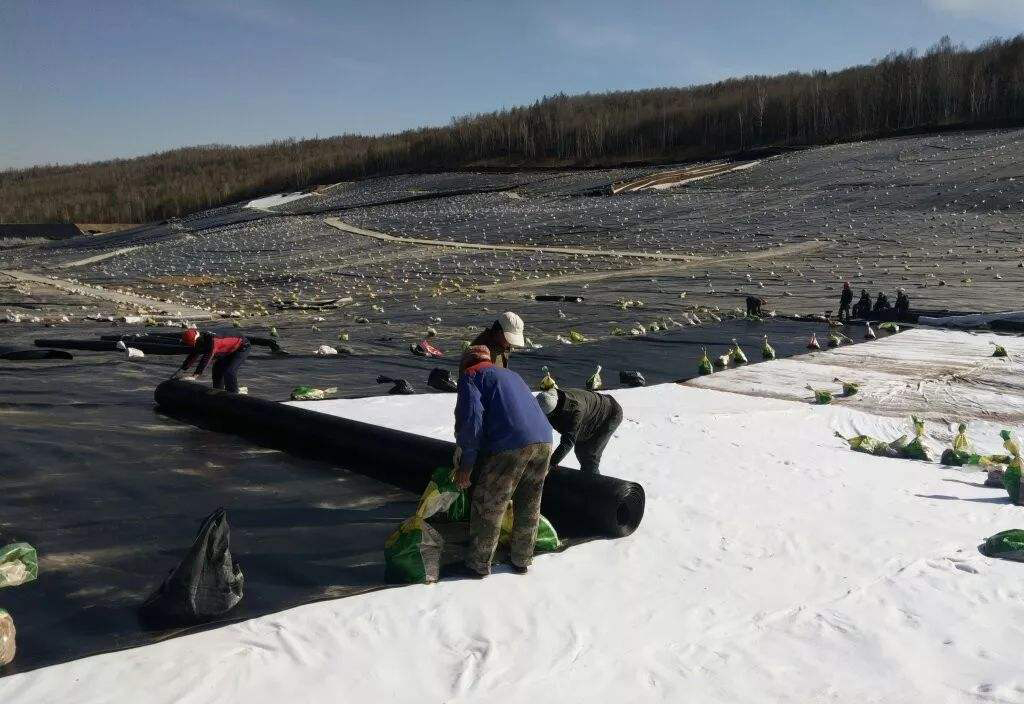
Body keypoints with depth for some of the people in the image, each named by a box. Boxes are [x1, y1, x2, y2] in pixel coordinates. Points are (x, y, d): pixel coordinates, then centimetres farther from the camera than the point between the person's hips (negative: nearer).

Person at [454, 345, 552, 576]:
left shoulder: (471, 376, 10)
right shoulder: (512, 375, 32)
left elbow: (471, 418, -6)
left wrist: (466, 464, -1)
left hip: (510, 445, -7)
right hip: (544, 442, 7)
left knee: (487, 507, 9)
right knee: (529, 506, 21)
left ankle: (478, 565, 18)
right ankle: (522, 560, 33)